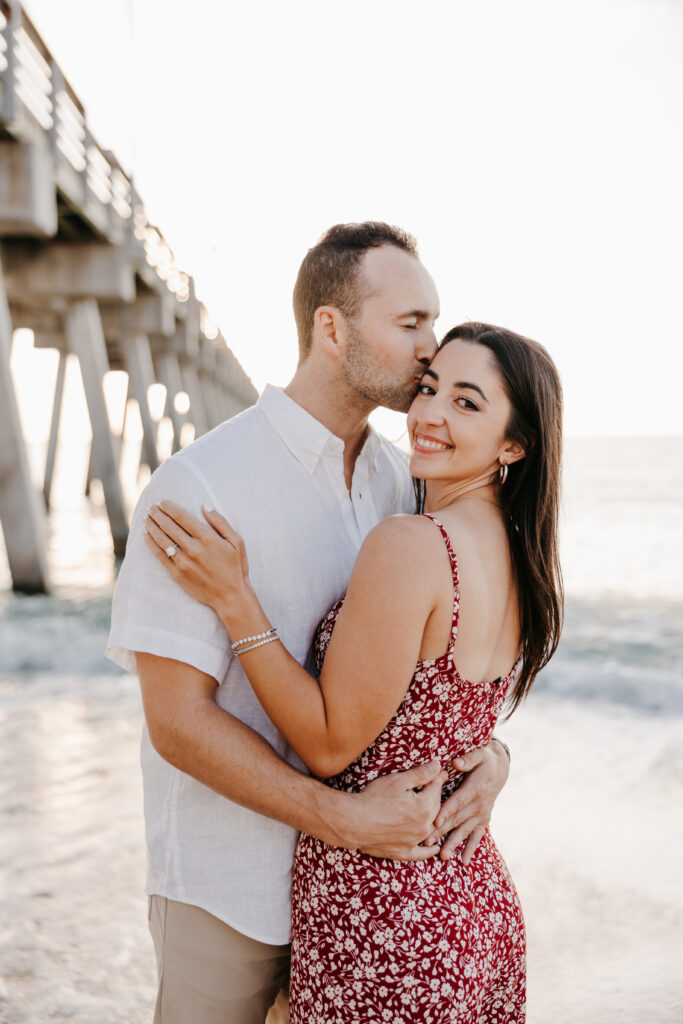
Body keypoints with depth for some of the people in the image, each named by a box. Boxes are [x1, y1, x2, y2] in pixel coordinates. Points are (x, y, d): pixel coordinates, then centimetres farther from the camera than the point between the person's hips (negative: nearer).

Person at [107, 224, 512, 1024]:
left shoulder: (401, 481, 1)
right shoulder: (197, 486, -18)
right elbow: (178, 720, -19)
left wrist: (486, 746, -10)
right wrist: (345, 818, -23)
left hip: (369, 866, 6)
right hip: (230, 888, -5)